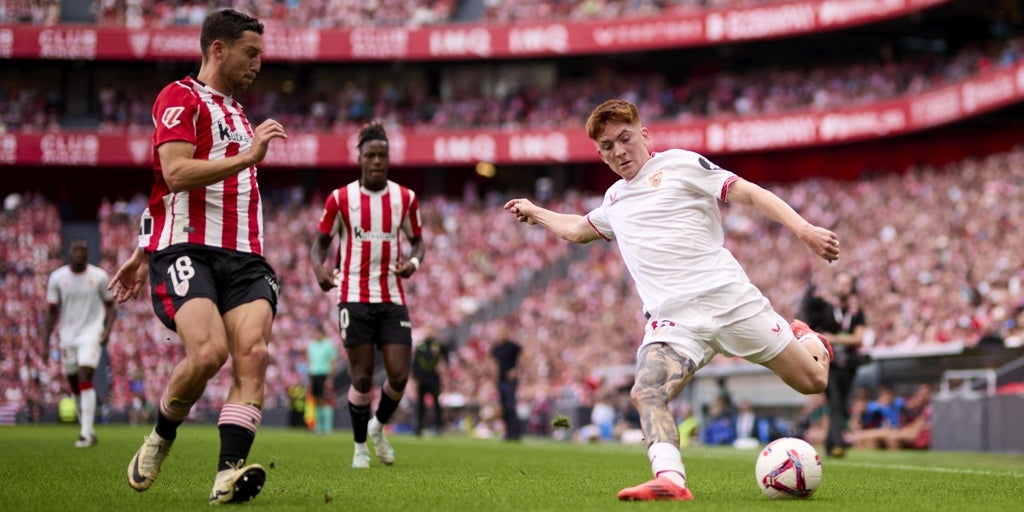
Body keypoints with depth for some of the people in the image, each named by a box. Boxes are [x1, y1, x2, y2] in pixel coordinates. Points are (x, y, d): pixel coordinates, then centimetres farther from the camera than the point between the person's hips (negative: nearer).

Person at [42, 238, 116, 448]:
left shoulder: (99, 277, -3)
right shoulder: (57, 278, 1)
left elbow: (110, 306, 7)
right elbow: (51, 312, 6)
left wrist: (107, 329, -12)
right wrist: (45, 344, 2)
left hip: (91, 334, -3)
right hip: (67, 335, 3)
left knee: (85, 377, -19)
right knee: (74, 385, 8)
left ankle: (87, 433, -21)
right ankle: (86, 428, 24)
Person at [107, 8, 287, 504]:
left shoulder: (236, 112, 28)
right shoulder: (180, 97, 1)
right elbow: (175, 174, -15)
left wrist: (142, 253, 35)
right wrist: (249, 157, -16)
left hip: (242, 256, 7)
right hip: (186, 250, -7)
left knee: (252, 353, -17)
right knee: (208, 352, -25)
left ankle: (229, 472, -24)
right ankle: (161, 437, 4)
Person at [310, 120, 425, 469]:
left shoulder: (405, 199, 5)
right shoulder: (340, 199, -2)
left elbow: (417, 241, 15)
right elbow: (320, 241, 5)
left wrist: (413, 261, -8)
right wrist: (319, 268, -16)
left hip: (393, 299, 2)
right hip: (355, 298, -2)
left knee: (399, 376, -6)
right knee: (362, 379, -3)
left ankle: (379, 426, 24)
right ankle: (360, 445, 17)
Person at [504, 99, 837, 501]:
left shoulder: (679, 164, 5)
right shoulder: (614, 199, 24)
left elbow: (750, 194, -2)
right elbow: (577, 230, 47)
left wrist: (804, 230, -14)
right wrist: (535, 213, 54)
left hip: (726, 295, -4)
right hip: (671, 318, 4)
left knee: (812, 381, -1)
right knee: (646, 393, -27)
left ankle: (806, 339, 33)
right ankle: (670, 480, -40)